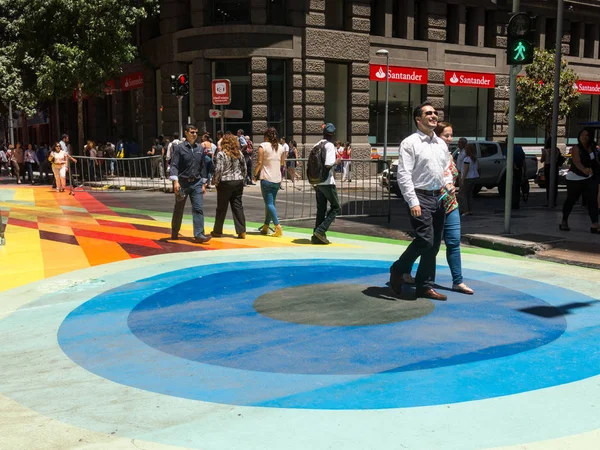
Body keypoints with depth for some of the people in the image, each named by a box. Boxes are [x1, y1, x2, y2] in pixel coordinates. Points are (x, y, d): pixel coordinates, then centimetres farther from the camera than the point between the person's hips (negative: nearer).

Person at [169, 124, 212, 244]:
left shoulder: (200, 149, 7)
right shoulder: (180, 148, -5)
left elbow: (203, 166, 12)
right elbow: (174, 165, -11)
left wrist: (203, 184, 10)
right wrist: (175, 181, -22)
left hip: (196, 183, 3)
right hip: (182, 182, -3)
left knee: (198, 208, -7)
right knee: (178, 209, 10)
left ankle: (199, 235, -11)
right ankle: (174, 233, 28)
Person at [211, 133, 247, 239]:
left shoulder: (221, 154, -10)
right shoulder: (239, 153, 6)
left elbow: (218, 170, -15)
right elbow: (244, 168, 9)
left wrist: (216, 182, -2)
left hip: (225, 183, -4)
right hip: (238, 182, 4)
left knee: (221, 208, 6)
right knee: (238, 206, 6)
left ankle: (217, 231, 17)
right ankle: (242, 231, 1)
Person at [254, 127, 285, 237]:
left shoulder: (263, 146, -7)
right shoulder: (280, 147, 9)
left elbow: (259, 162, -11)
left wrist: (255, 174, 1)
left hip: (266, 178, -6)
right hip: (277, 179, 6)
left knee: (269, 203, -5)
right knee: (271, 203, 15)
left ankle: (277, 226, -18)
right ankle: (265, 227, 23)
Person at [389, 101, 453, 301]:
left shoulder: (441, 144, 15)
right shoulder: (410, 143, -7)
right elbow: (404, 175, -14)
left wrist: (449, 184, 1)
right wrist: (413, 202, -21)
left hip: (438, 198, 7)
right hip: (420, 197, -7)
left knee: (434, 246, 9)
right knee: (425, 239, -16)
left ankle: (425, 286, 19)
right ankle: (398, 270, 8)